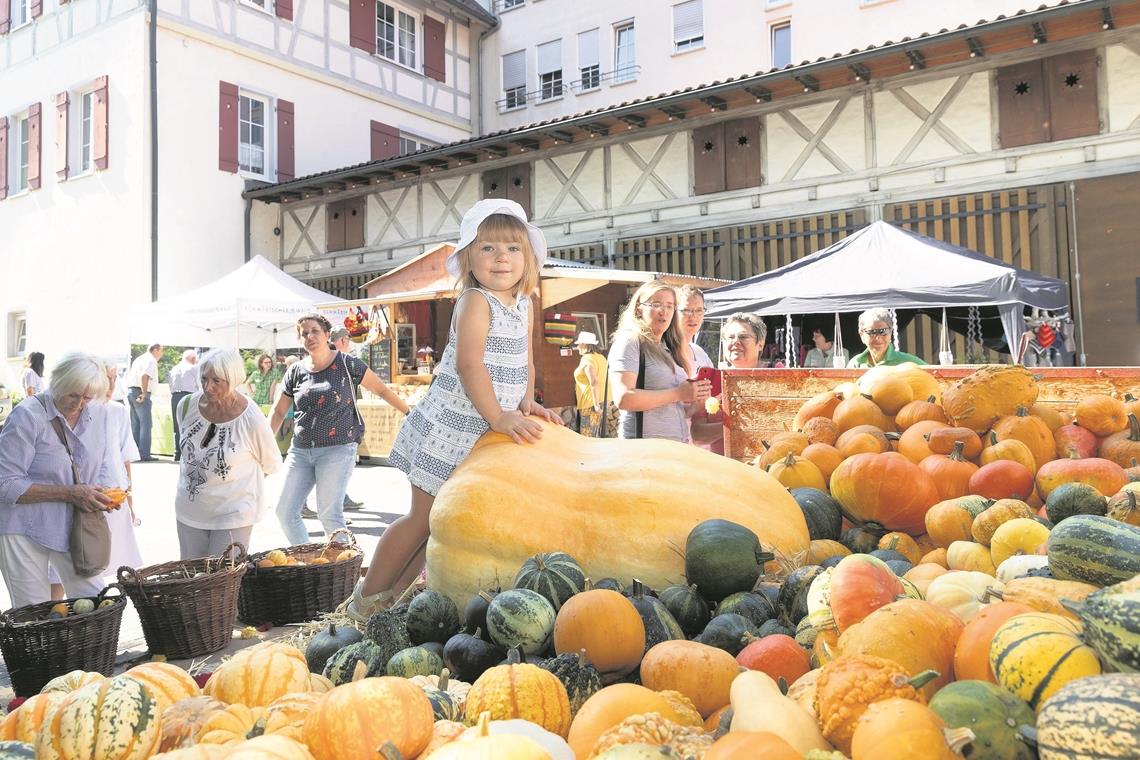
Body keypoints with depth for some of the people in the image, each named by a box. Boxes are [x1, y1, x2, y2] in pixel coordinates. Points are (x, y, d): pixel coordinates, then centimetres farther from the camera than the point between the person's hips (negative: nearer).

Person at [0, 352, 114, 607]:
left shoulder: (98, 415, 4)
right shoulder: (28, 416, -14)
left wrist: (100, 495, -6)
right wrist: (70, 493, -22)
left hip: (75, 526, 5)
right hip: (25, 529, -4)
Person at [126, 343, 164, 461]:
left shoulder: (139, 359, 21)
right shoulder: (151, 361, -7)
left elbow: (128, 375, 23)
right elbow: (144, 375, -23)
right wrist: (144, 393, -22)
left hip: (130, 391, 9)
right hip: (140, 393, -9)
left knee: (135, 424, 13)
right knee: (145, 423, -8)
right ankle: (144, 454, -12)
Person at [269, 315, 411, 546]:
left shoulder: (347, 364, -3)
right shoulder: (296, 371, 9)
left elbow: (382, 390, 2)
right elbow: (278, 411, 16)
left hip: (337, 449, -5)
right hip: (300, 450, 5)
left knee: (329, 514, -11)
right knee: (285, 512, 4)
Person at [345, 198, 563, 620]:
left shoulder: (524, 306, 11)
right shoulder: (475, 301, -13)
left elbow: (524, 361, 17)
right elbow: (468, 364, -24)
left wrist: (526, 402, -1)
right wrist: (497, 415, -29)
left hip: (489, 433, 8)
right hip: (451, 427, -8)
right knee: (424, 516, -1)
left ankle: (398, 594, 26)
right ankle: (366, 599, 18)